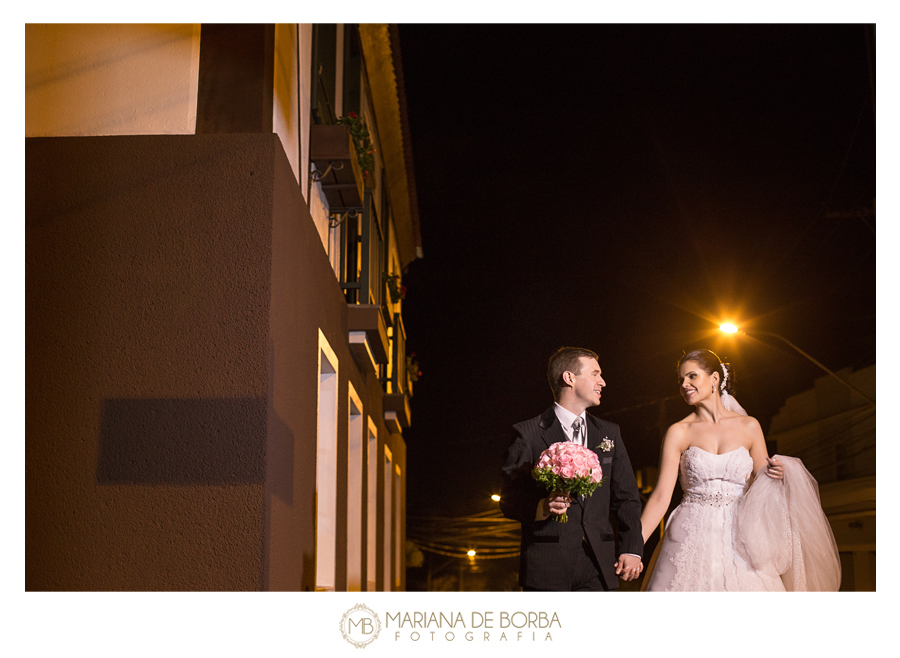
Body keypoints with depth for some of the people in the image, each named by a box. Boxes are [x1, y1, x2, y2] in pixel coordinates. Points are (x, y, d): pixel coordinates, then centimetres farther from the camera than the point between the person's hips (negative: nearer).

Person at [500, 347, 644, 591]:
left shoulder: (609, 433, 18)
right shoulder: (528, 434, 2)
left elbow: (626, 497, 16)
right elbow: (509, 499, 0)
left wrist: (632, 550, 5)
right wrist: (541, 506, -21)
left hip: (597, 569, 4)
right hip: (546, 566, -4)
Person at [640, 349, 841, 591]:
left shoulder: (748, 427, 7)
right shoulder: (679, 433, 3)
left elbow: (762, 486, 13)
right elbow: (661, 496, -1)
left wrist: (773, 474, -11)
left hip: (738, 542, 1)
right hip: (692, 541, -1)